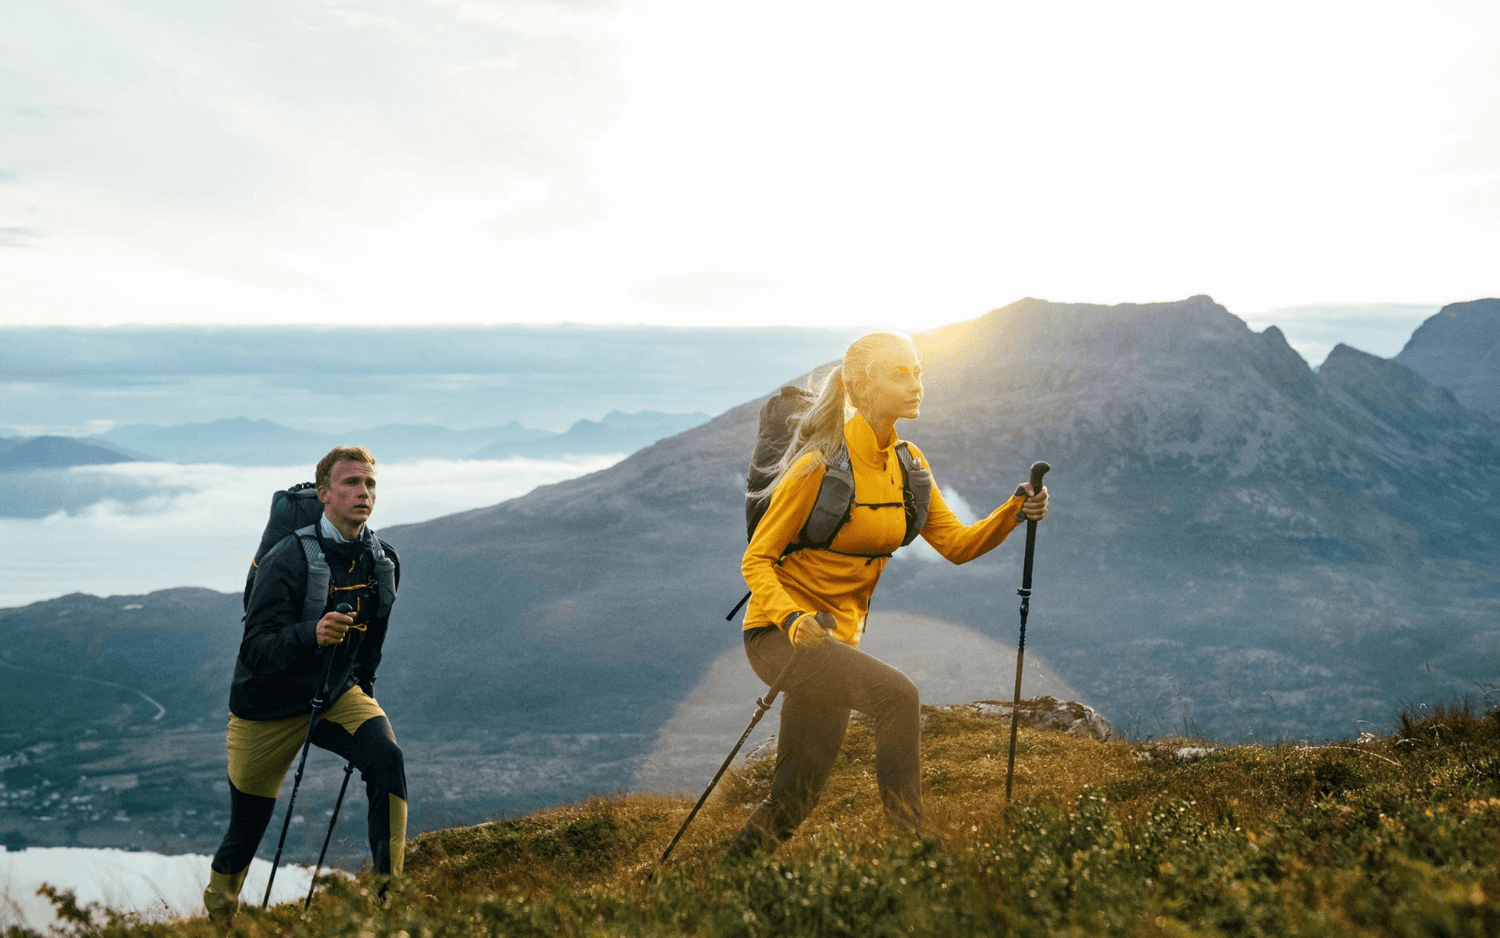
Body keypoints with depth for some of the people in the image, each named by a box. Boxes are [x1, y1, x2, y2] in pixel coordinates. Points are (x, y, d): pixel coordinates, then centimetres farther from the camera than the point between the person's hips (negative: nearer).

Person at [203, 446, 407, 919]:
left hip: (337, 694, 4)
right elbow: (255, 649, -28)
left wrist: (363, 694, 19)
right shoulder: (289, 559, -22)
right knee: (246, 831, 7)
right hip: (270, 705, -4)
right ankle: (218, 908, 38)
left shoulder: (384, 560, -4)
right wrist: (311, 635, -46)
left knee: (387, 757, -26)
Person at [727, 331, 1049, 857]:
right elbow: (756, 560, -16)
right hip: (781, 634, -8)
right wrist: (793, 619, -33)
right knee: (898, 697, -29)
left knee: (797, 796, 10)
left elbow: (955, 544, 3)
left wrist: (1015, 513, -14)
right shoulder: (822, 467, -19)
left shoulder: (907, 463, 3)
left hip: (836, 637, 8)